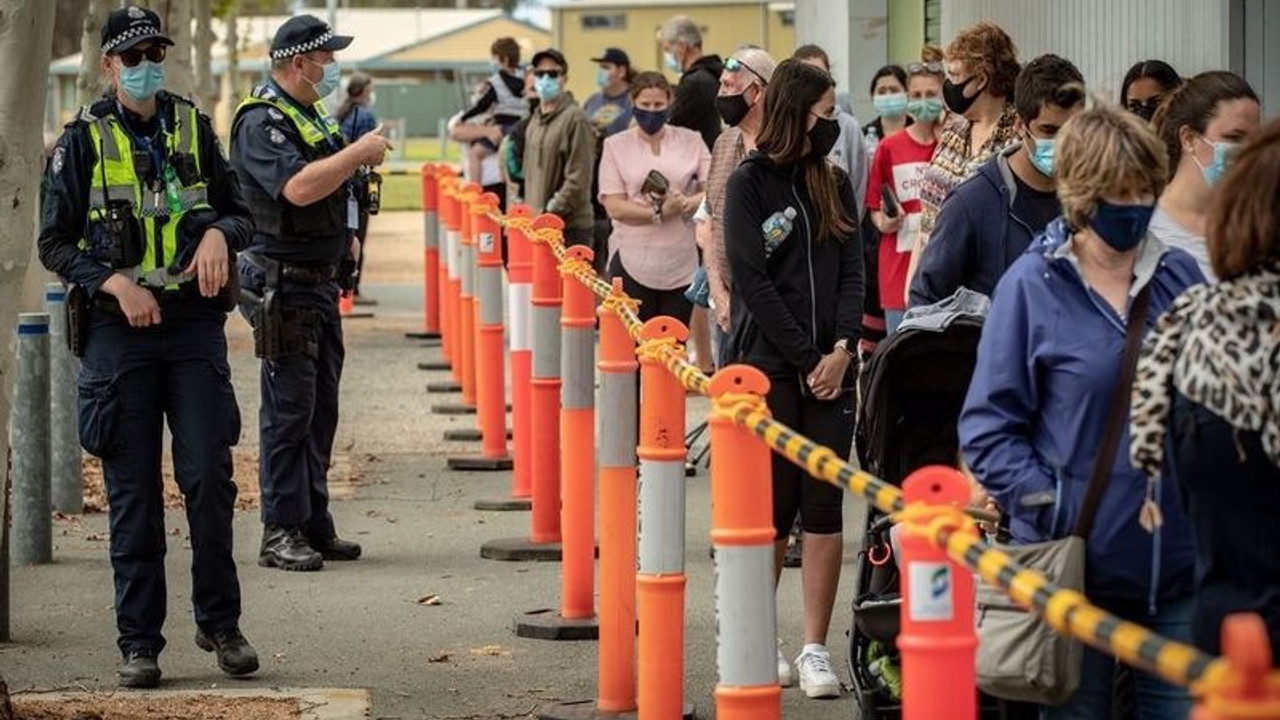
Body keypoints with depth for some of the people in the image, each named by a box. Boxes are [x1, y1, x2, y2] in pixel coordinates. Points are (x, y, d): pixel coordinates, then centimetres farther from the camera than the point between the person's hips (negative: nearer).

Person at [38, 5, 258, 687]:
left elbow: (241, 214, 15)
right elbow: (54, 243, 3)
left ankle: (219, 621, 11)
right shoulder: (83, 140, 3)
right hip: (118, 330, -1)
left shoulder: (193, 128, 9)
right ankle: (139, 642, 8)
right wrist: (115, 283, -12)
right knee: (133, 494, 2)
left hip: (195, 324, 1)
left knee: (209, 477, -4)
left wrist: (217, 233, -8)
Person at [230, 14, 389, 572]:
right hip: (284, 286, -10)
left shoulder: (310, 115, 16)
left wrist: (346, 238, 16)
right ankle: (281, 533, -3)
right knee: (289, 410, -7)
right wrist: (359, 153, -20)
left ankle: (314, 525, 19)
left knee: (320, 407, 12)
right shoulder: (262, 121, -14)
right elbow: (297, 188, -29)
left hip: (321, 283, 10)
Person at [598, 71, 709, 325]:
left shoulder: (691, 141, 10)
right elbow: (614, 206, -3)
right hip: (632, 262, -1)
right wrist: (659, 213, -15)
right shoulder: (616, 146, 6)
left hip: (681, 263, 1)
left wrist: (688, 203, -16)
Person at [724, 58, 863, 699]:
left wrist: (842, 348, -8)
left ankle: (816, 649, 4)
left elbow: (852, 272, 6)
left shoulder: (834, 184, 11)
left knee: (824, 506, 0)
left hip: (830, 367, 4)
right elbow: (753, 283, -7)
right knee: (771, 508, 1)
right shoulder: (748, 184, -2)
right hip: (769, 367, -4)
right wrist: (807, 358, -10)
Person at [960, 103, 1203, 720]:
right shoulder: (1032, 286, -6)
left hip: (1178, 563, 3)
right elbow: (988, 425, -6)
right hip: (1078, 566, -3)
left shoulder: (1181, 277, 6)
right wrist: (1050, 510, -16)